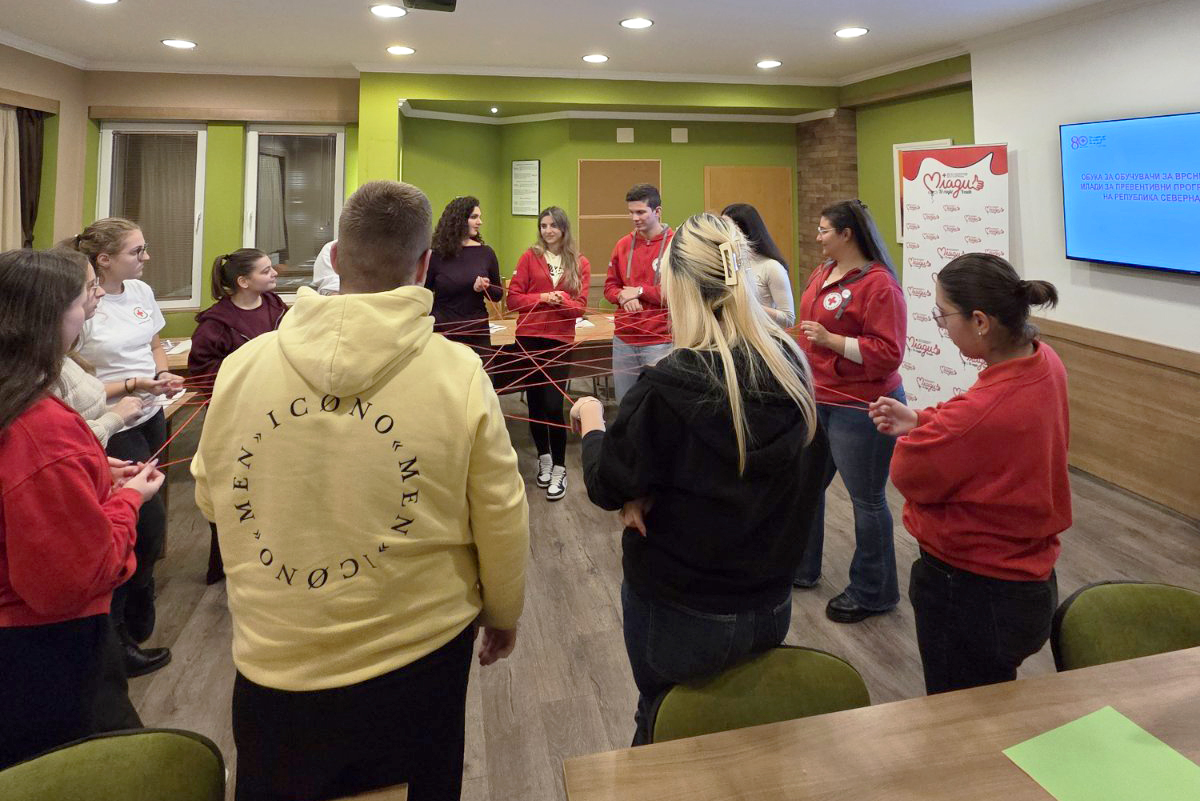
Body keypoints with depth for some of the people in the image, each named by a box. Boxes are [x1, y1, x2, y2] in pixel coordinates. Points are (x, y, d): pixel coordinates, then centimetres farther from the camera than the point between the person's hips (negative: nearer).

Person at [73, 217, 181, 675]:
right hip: (112, 428, -7)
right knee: (149, 525, -4)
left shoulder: (141, 291, 3)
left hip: (150, 417, 7)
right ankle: (121, 639, 15)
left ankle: (131, 627, 33)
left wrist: (163, 373, -1)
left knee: (138, 523, 14)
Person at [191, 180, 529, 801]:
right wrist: (503, 613, 10)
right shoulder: (459, 374, -17)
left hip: (272, 665, 2)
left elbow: (212, 500, 4)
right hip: (416, 659, -1)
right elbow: (501, 524, -9)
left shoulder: (240, 366, -10)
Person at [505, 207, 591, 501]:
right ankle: (544, 458, 29)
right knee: (535, 402, 10)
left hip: (560, 341, -1)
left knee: (553, 405, -8)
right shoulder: (529, 258, 1)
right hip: (529, 339, 1)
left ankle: (559, 469, 4)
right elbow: (513, 299, -3)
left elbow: (580, 307, 0)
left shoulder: (580, 264, 3)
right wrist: (542, 297, -16)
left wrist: (562, 300, -20)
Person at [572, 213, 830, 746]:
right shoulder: (791, 365, -9)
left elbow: (606, 485, -14)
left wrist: (591, 420, 7)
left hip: (683, 617, -5)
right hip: (773, 607, 5)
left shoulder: (668, 388, -26)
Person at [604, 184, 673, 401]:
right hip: (624, 340, 5)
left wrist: (640, 291, -11)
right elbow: (609, 287, 13)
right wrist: (623, 297, -9)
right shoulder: (623, 245, 9)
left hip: (660, 342, -5)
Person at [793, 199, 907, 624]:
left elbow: (888, 354, -22)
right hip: (816, 400, 9)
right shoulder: (823, 272, 8)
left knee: (866, 498, 6)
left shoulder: (879, 285, -18)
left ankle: (873, 593, 23)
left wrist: (832, 341, -27)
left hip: (859, 408, -9)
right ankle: (801, 568, 37)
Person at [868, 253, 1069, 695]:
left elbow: (909, 473, -20)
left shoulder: (982, 410, -36)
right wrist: (922, 421, -1)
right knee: (996, 710, 29)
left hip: (972, 596, -9)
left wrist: (915, 432, -2)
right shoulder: (1045, 361, -7)